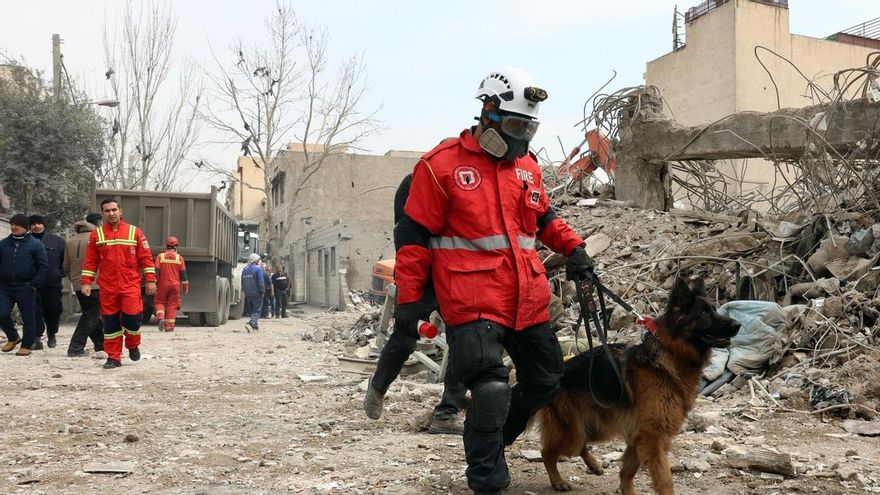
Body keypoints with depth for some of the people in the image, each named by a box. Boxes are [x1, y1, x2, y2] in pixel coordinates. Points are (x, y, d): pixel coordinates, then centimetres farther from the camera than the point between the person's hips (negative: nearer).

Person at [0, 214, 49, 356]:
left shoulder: (36, 245, 0)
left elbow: (43, 267, -4)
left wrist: (35, 284, -11)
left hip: (25, 288, -3)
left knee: (28, 318, 1)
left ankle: (26, 346, 12)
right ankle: (13, 338, 19)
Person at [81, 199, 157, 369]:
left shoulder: (134, 232, 3)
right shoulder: (96, 234, 5)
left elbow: (145, 258, 3)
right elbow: (90, 261, 7)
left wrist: (150, 280, -1)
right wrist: (86, 282, 0)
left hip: (130, 285, -2)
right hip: (107, 286, 2)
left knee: (132, 316, -10)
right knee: (110, 321, 5)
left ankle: (133, 345, 19)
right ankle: (113, 357, 15)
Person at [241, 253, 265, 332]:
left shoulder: (245, 269, 11)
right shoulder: (258, 269, -11)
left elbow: (242, 282, 17)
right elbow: (261, 282, -15)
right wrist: (262, 291, -10)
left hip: (248, 294, 7)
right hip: (256, 293, -7)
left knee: (251, 310, 15)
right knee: (256, 310, -3)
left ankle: (255, 326, 18)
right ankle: (251, 323, -20)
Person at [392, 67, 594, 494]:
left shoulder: (527, 166, 14)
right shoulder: (442, 165, -5)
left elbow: (543, 217, 28)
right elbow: (414, 235, -4)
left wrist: (573, 247, 11)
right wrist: (409, 296, -7)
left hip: (528, 299, 7)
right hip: (473, 299, -7)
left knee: (545, 381, 14)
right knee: (491, 387, -17)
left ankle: (489, 443, 36)